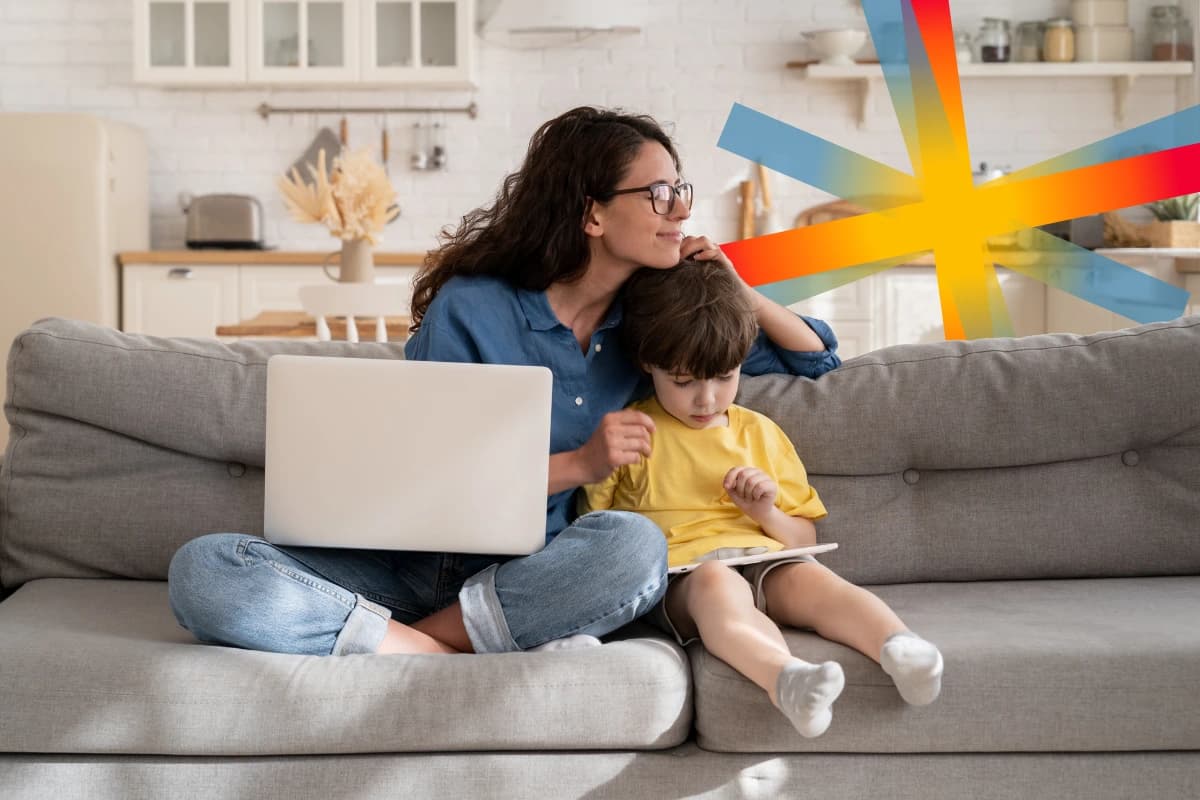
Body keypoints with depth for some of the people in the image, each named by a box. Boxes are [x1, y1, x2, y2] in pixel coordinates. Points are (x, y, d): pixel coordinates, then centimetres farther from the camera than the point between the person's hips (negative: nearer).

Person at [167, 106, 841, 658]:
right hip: (408, 560, -2)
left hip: (521, 578, 2)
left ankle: (398, 643, -22)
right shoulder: (470, 308, -8)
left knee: (633, 544, -35)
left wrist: (735, 293, -2)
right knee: (203, 570, -29)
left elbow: (819, 358, 15)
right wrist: (578, 465, -18)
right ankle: (484, 661, -32)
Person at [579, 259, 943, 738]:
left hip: (762, 559, 4)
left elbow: (805, 539, 25)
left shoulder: (759, 433, 22)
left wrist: (767, 512, 2)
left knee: (810, 577, -31)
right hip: (680, 573, -3)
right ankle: (786, 679, -65)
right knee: (717, 582, -38)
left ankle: (897, 647, -53)